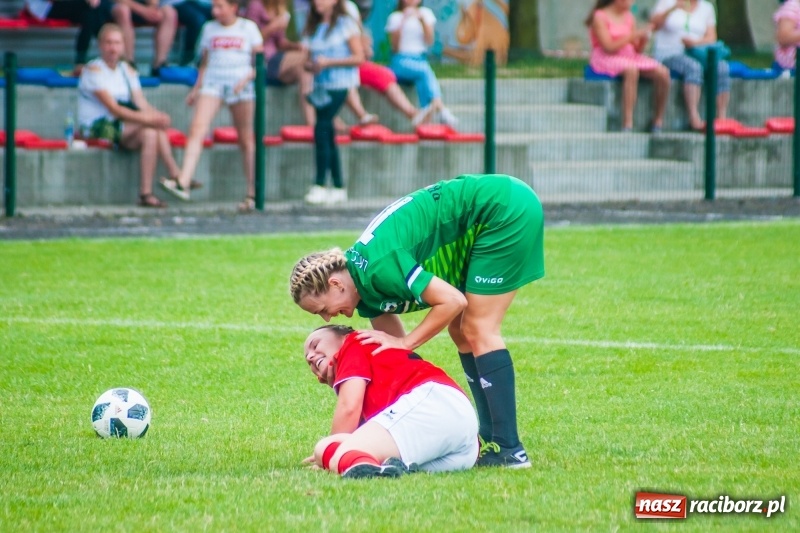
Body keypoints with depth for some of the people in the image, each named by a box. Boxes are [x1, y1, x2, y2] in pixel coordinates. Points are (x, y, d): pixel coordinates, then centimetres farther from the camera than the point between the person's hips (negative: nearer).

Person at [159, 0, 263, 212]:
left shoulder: (248, 28, 4)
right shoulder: (209, 29, 12)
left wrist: (247, 79, -12)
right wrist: (196, 88, 8)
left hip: (240, 85, -2)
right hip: (213, 82, 2)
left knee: (246, 139, 4)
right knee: (197, 129, -18)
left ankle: (252, 194, 12)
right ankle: (183, 183, -29)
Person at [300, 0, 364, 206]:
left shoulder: (346, 25, -3)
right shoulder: (312, 27, 15)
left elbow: (359, 57, -8)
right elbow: (308, 60, 18)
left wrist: (329, 62, -14)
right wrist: (311, 65, -7)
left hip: (338, 86, -6)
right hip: (320, 86, 7)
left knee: (321, 128, -16)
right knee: (328, 135, 5)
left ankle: (319, 185, -14)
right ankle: (339, 187, 9)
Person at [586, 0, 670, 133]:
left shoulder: (629, 17, 14)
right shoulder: (600, 17, -7)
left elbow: (637, 49, 12)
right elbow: (608, 47, -17)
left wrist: (643, 40, -9)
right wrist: (633, 36, -18)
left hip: (630, 57, 7)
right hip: (606, 59, -7)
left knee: (663, 73, -16)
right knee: (631, 70, -39)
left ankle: (658, 122, -4)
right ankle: (627, 125, -42)